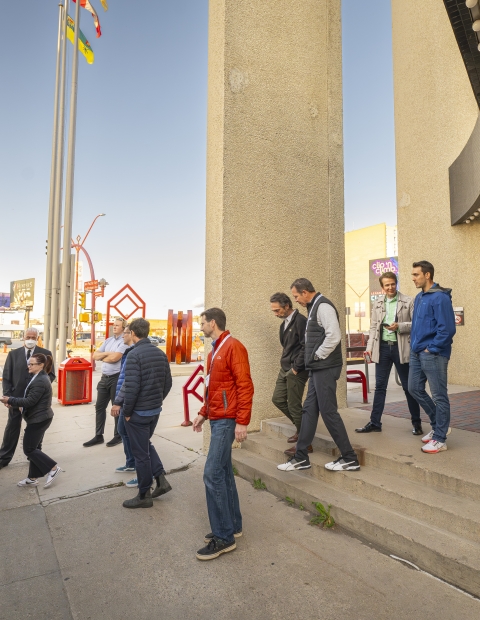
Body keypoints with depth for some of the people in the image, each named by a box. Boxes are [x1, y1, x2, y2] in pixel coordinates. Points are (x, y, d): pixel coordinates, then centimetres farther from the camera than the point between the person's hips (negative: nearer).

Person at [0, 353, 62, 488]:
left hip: (38, 419, -10)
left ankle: (53, 469, 2)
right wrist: (14, 402, 3)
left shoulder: (40, 381, -22)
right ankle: (32, 478, 24)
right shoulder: (40, 378, 11)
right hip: (40, 418, 10)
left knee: (29, 449, -1)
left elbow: (30, 401, -22)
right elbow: (31, 399, 15)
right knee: (34, 448, 15)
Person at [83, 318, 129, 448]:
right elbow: (95, 355, 8)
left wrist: (102, 357, -3)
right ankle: (98, 436, 21)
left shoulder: (124, 341, -11)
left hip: (117, 378, -7)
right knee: (99, 407, 11)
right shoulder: (108, 340, 13)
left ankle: (118, 436, 18)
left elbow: (114, 358, -22)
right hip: (105, 377, 8)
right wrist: (107, 353, -10)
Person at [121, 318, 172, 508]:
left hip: (138, 412, -7)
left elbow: (132, 387, -22)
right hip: (155, 410, 7)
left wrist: (127, 411, -10)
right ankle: (161, 479, 22)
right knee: (146, 445, 26)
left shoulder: (134, 354, -19)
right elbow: (168, 382, 6)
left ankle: (144, 495, 20)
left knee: (140, 453, 7)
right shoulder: (161, 353, 3)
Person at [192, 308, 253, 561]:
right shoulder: (215, 350, 16)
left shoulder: (233, 347, -14)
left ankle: (224, 537, 3)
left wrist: (242, 421, -22)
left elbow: (245, 386, -19)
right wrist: (203, 413, 17)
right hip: (216, 418, 10)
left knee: (213, 475, -9)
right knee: (223, 473, 14)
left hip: (227, 420, -10)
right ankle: (233, 526, 26)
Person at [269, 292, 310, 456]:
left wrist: (296, 368, -17)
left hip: (296, 371, -9)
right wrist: (285, 365, 11)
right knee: (278, 399, 13)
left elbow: (305, 347, -20)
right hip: (285, 369, 9)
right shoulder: (284, 323, 13)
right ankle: (300, 426, 30)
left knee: (294, 405, -2)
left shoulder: (300, 321, -15)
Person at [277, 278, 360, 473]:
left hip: (325, 368, -10)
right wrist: (313, 358, 10)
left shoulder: (323, 306, -14)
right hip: (318, 368, 10)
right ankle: (301, 458, 21)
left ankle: (350, 459, 11)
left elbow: (334, 336, -25)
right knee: (309, 410, 12)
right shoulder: (313, 307, 16)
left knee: (328, 412, -3)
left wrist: (318, 355, -15)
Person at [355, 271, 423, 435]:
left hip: (401, 348, -3)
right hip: (382, 347, 3)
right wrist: (370, 347, 1)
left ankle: (416, 422, 21)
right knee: (380, 386, 7)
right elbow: (373, 327, 10)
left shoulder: (408, 302, -2)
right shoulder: (377, 304, 9)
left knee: (408, 386, 7)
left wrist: (399, 326, -18)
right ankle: (375, 422, 14)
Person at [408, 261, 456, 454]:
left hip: (433, 354, -9)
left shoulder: (440, 297, -15)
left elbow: (447, 329, -20)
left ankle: (439, 439, 14)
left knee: (439, 396, 3)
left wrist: (432, 348, -15)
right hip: (416, 353, 9)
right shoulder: (419, 297, 12)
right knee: (415, 389, 15)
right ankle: (439, 425, 32)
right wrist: (415, 344, 13)